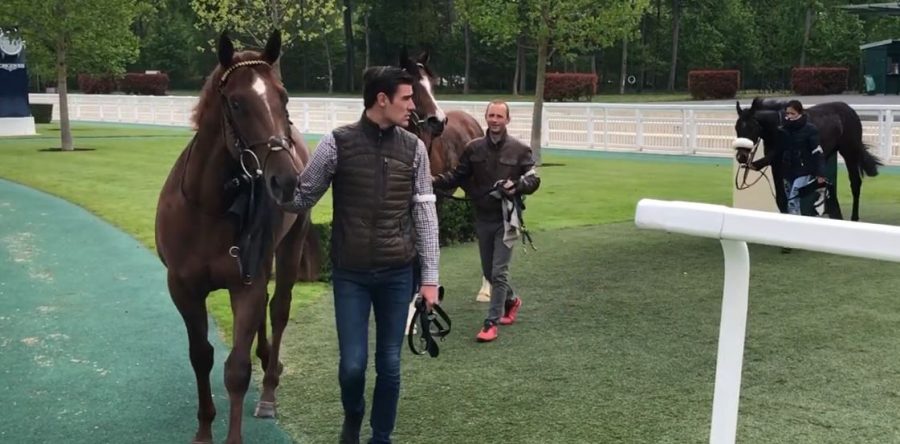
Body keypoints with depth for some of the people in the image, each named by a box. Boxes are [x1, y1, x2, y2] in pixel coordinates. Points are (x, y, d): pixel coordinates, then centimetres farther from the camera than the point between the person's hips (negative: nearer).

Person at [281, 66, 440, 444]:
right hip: (350, 275, -2)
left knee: (390, 365, 8)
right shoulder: (337, 143, -7)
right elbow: (302, 198, 3)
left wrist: (430, 278, 1)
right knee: (352, 365, 0)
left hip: (398, 275, 2)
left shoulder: (414, 148, 0)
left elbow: (425, 215, 2)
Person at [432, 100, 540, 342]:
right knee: (488, 271, 16)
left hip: (506, 218, -4)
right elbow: (457, 176, 2)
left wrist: (517, 185, -25)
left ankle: (491, 322, 3)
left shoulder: (520, 150, -6)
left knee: (499, 272, -5)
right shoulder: (474, 148, 1)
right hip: (482, 218, 4)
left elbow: (534, 179, -5)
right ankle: (511, 300, 42)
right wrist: (435, 181, -15)